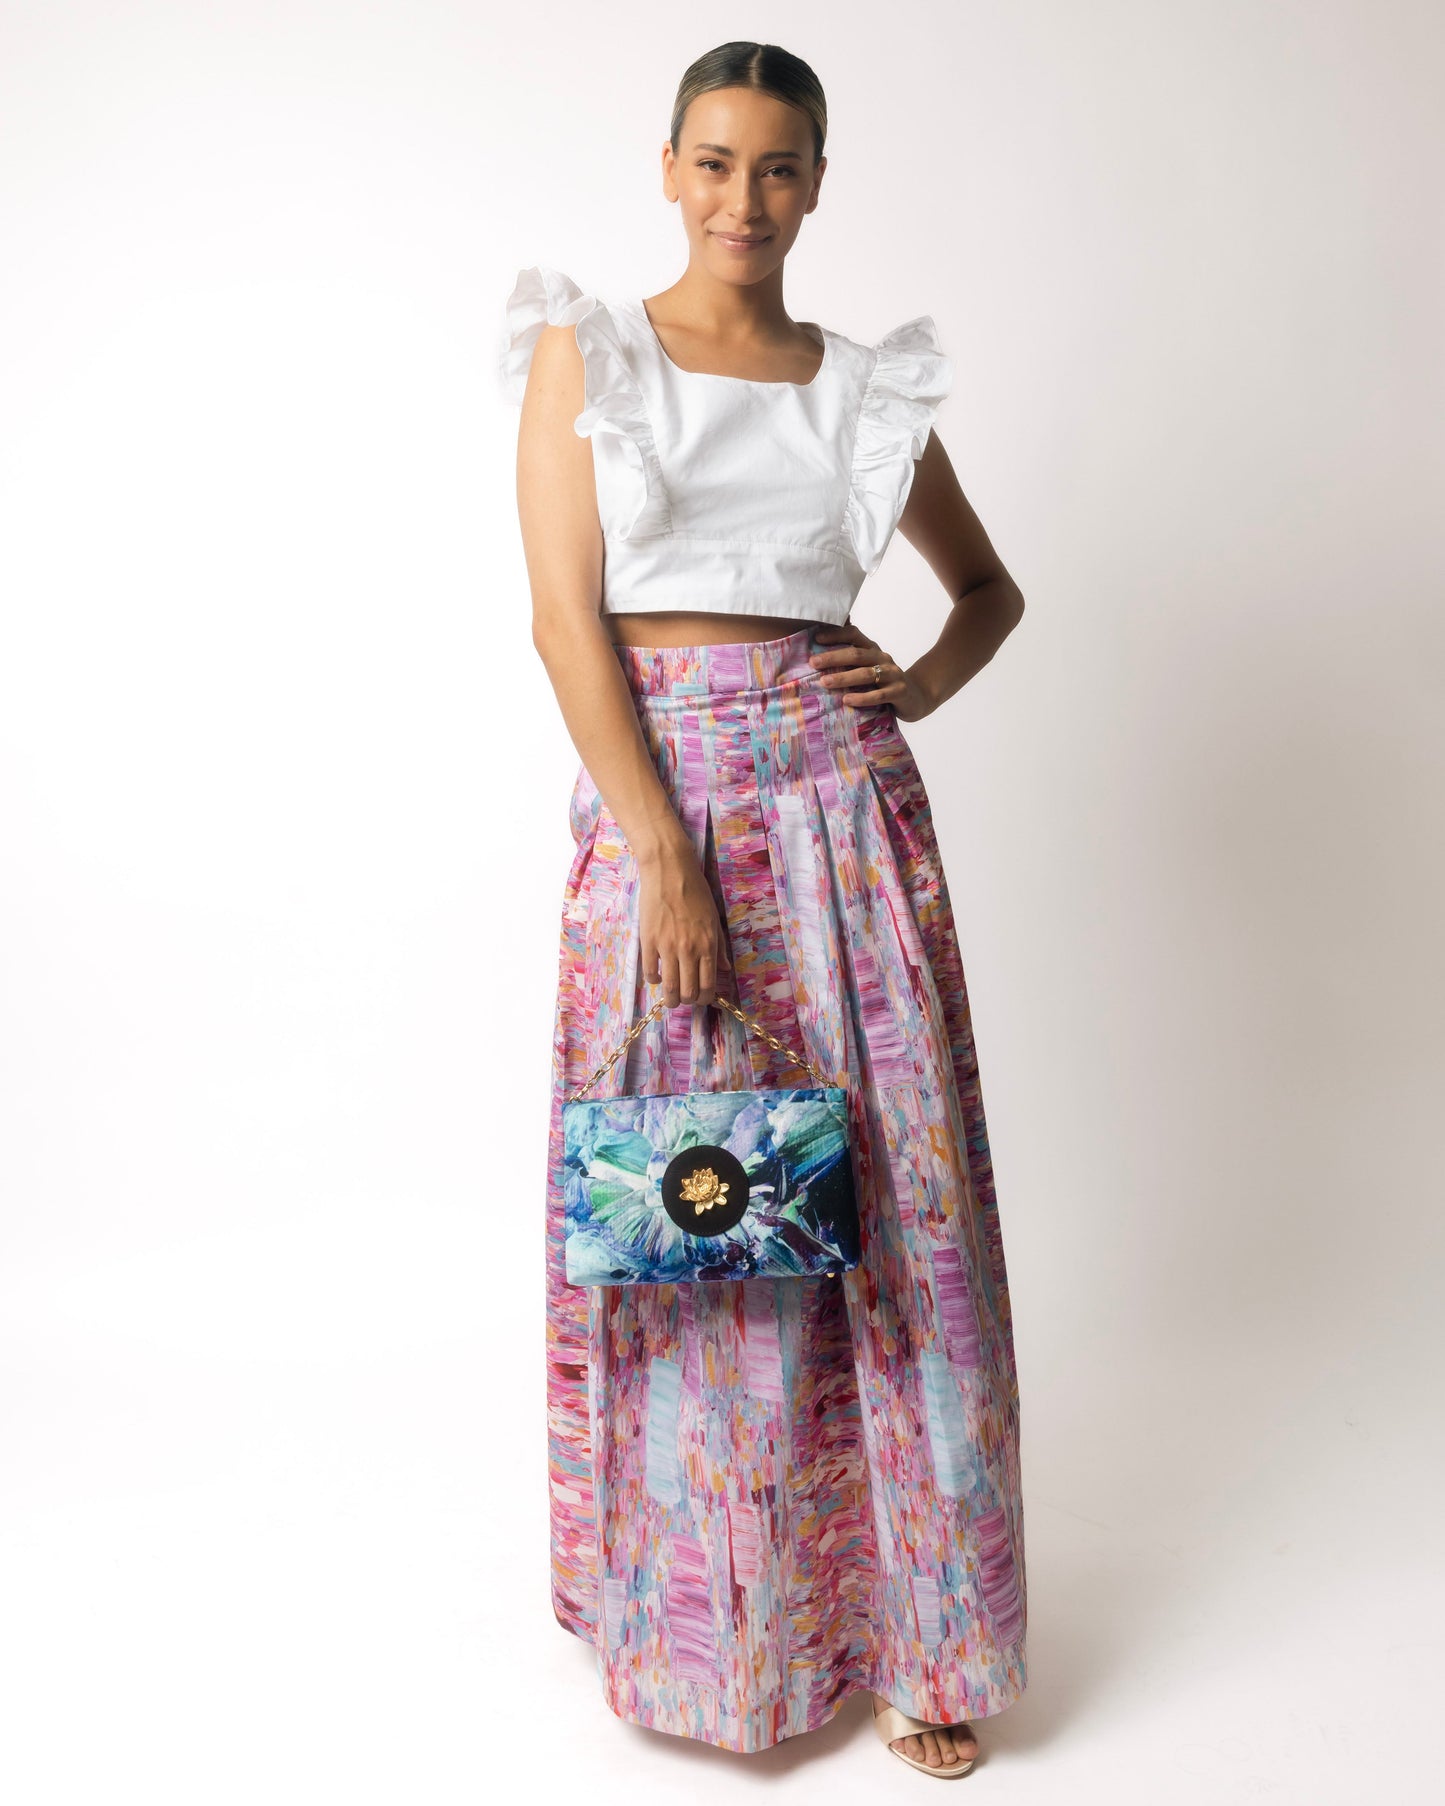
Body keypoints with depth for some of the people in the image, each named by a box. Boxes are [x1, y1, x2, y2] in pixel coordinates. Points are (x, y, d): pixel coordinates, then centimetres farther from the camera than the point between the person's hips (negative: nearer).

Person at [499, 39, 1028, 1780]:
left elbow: (990, 586, 23)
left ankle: (908, 1631, 20)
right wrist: (666, 854, -16)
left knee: (884, 1194, 3)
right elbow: (567, 613, -6)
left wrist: (922, 685, 1)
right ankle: (699, 1618, 25)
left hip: (844, 800, 2)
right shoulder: (586, 354, 5)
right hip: (656, 791, -2)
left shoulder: (868, 387, 12)